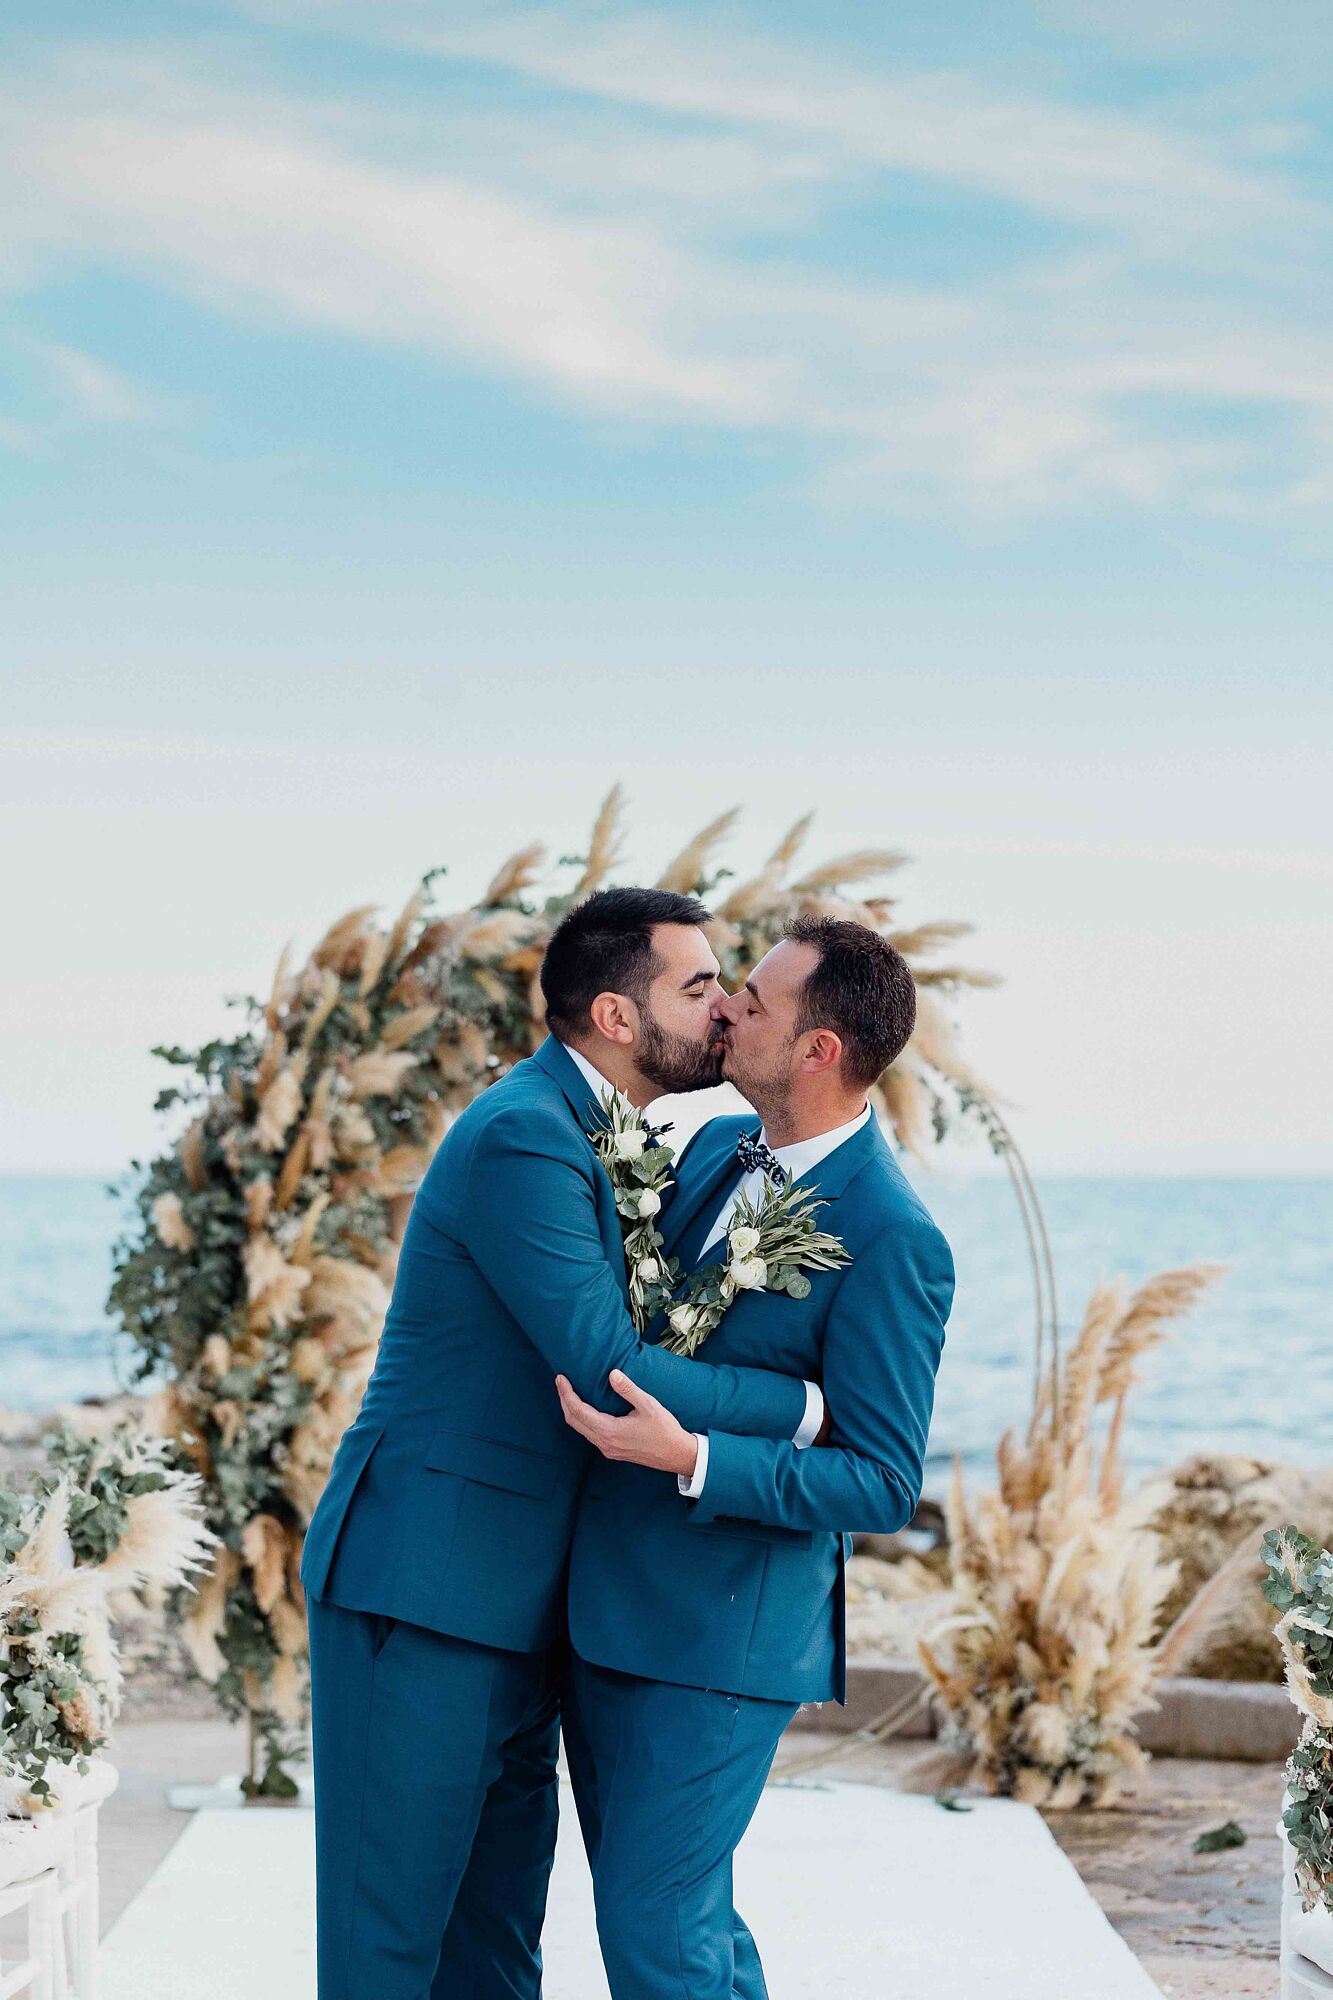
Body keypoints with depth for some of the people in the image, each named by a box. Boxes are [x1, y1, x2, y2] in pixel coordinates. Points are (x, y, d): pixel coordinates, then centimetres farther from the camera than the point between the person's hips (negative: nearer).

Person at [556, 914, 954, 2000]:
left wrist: (688, 1457, -27)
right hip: (609, 1605, 8)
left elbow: (882, 1489, -18)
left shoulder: (892, 1240, -18)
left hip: (721, 1630, -8)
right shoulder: (720, 1148, 7)